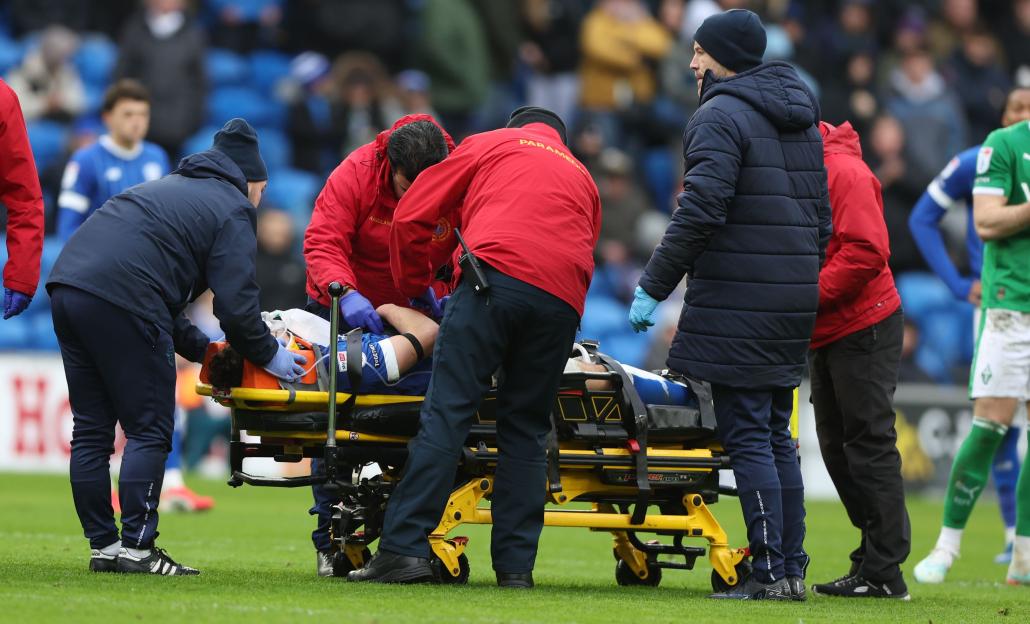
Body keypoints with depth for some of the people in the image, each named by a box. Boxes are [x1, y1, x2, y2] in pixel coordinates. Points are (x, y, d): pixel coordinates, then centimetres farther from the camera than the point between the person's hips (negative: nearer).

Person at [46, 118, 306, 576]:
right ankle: (136, 546, -5)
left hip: (66, 284, 8)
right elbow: (236, 303, -4)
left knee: (91, 430, 12)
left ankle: (102, 545, 14)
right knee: (149, 431, -1)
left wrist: (202, 349, 28)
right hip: (120, 299, -8)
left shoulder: (171, 189, 32)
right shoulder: (231, 209, 6)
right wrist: (269, 355, 11)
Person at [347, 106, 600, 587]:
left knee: (447, 412, -8)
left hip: (497, 275, -4)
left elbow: (411, 217, 20)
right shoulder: (581, 177, 35)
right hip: (562, 301, 4)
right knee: (526, 428, 10)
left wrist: (414, 289, 33)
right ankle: (516, 565, 5)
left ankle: (404, 548, -16)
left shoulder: (489, 144, 25)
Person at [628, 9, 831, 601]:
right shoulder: (803, 122, 17)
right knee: (777, 436, 13)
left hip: (738, 303, -8)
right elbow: (822, 218, 20)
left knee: (747, 436, -7)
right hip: (794, 302, 8)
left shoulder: (721, 116, -9)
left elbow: (700, 213, -18)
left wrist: (653, 287, -12)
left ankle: (770, 572, -10)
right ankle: (792, 568, 12)